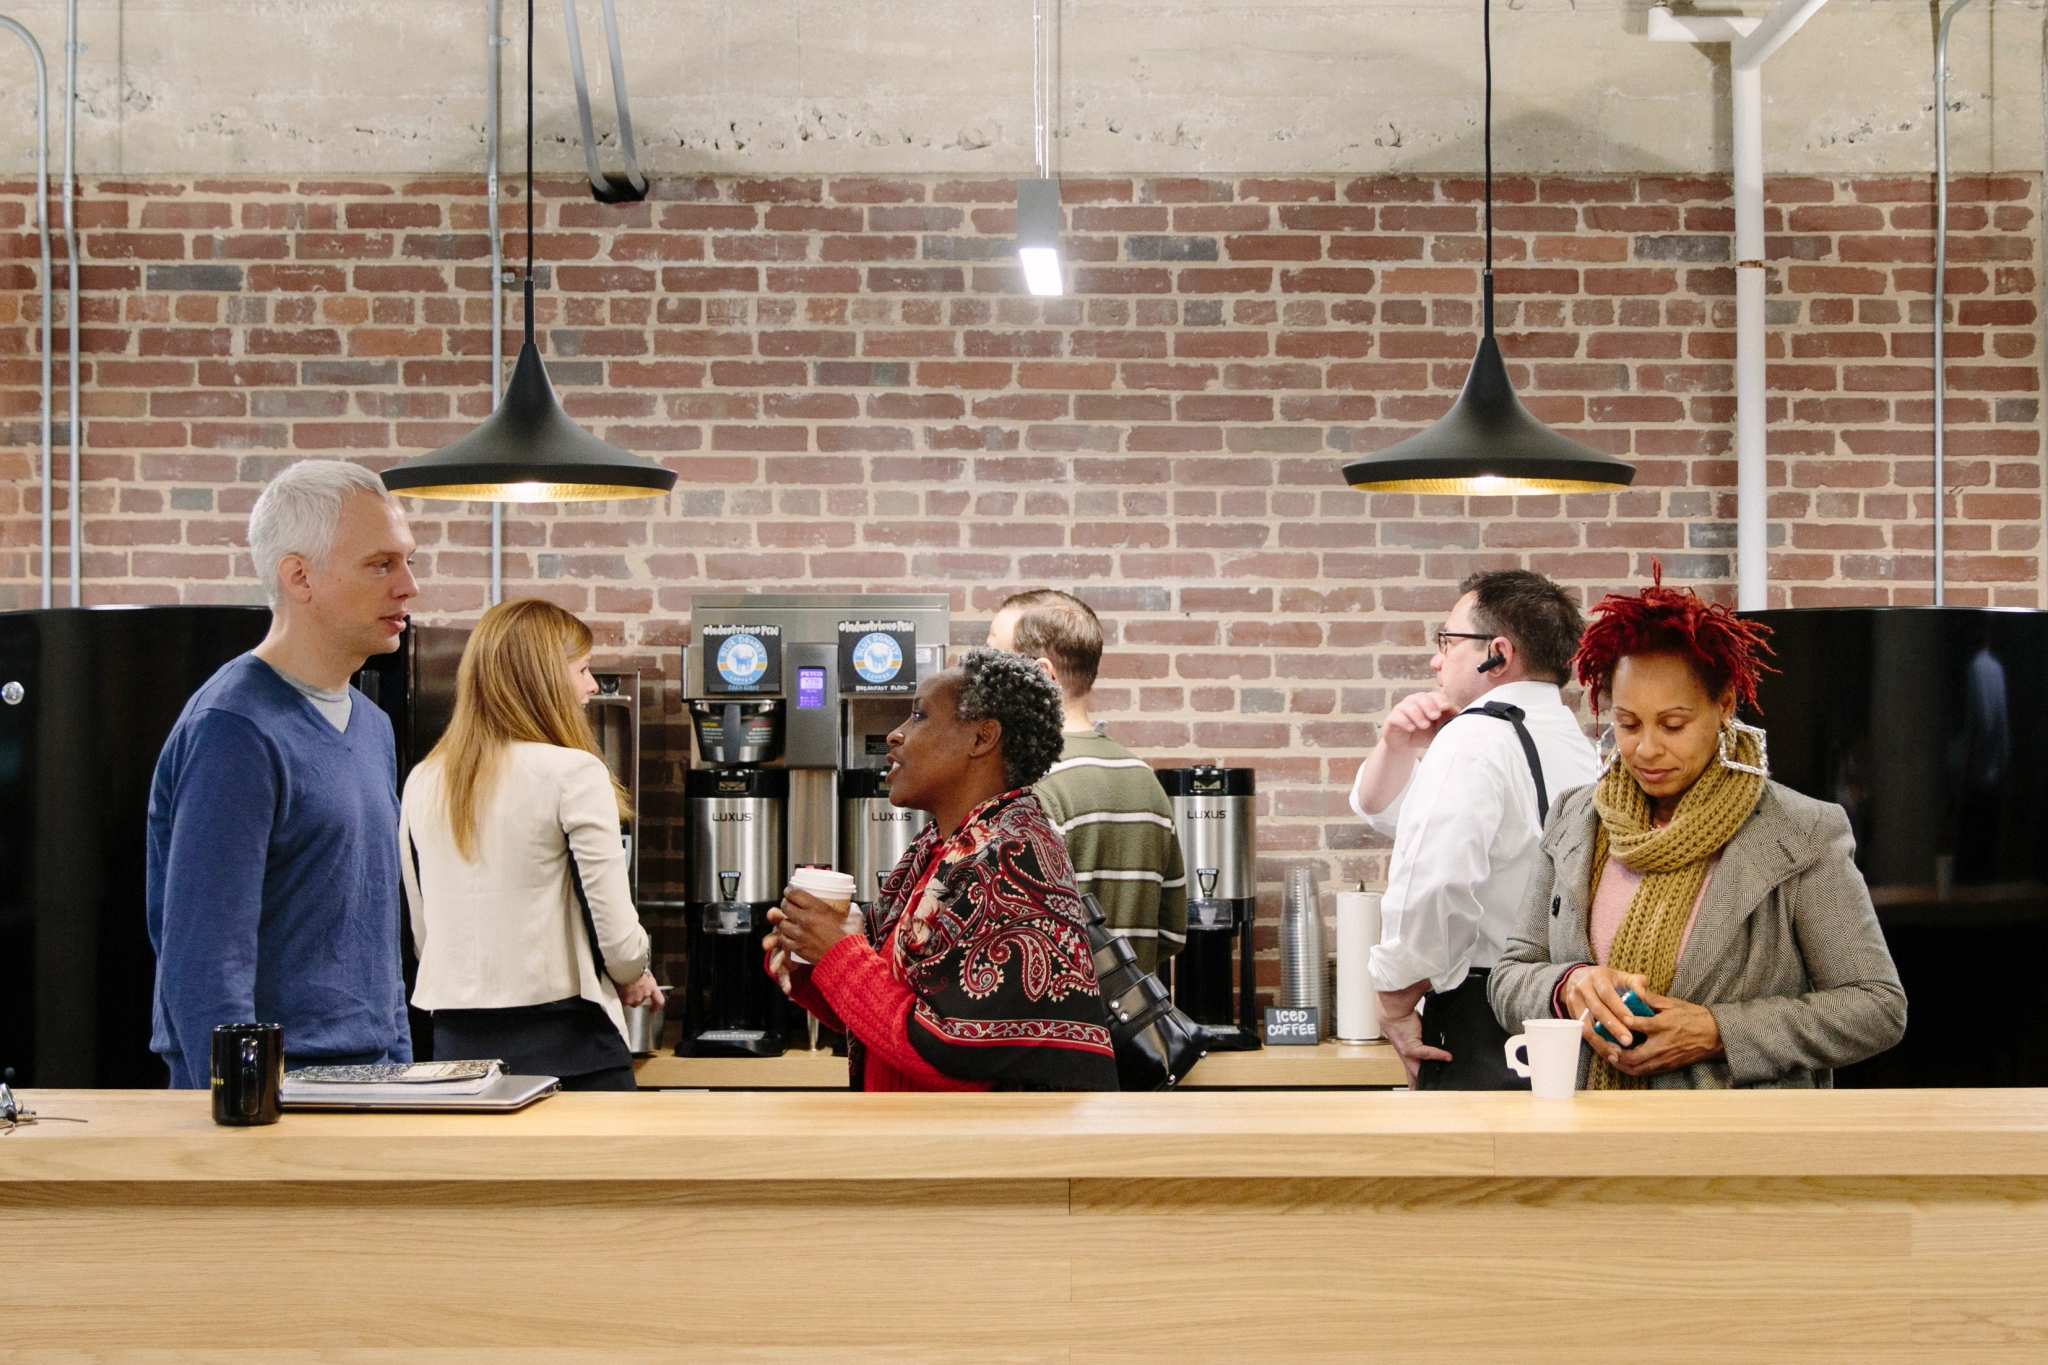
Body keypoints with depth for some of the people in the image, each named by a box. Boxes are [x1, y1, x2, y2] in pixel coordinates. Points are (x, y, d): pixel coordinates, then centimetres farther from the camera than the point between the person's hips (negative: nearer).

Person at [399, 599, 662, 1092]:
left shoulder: (422, 783, 6)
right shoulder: (573, 774, -10)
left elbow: (422, 931, 13)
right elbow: (615, 934, -12)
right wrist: (634, 976, 9)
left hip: (456, 1041, 6)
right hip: (565, 1043, -6)